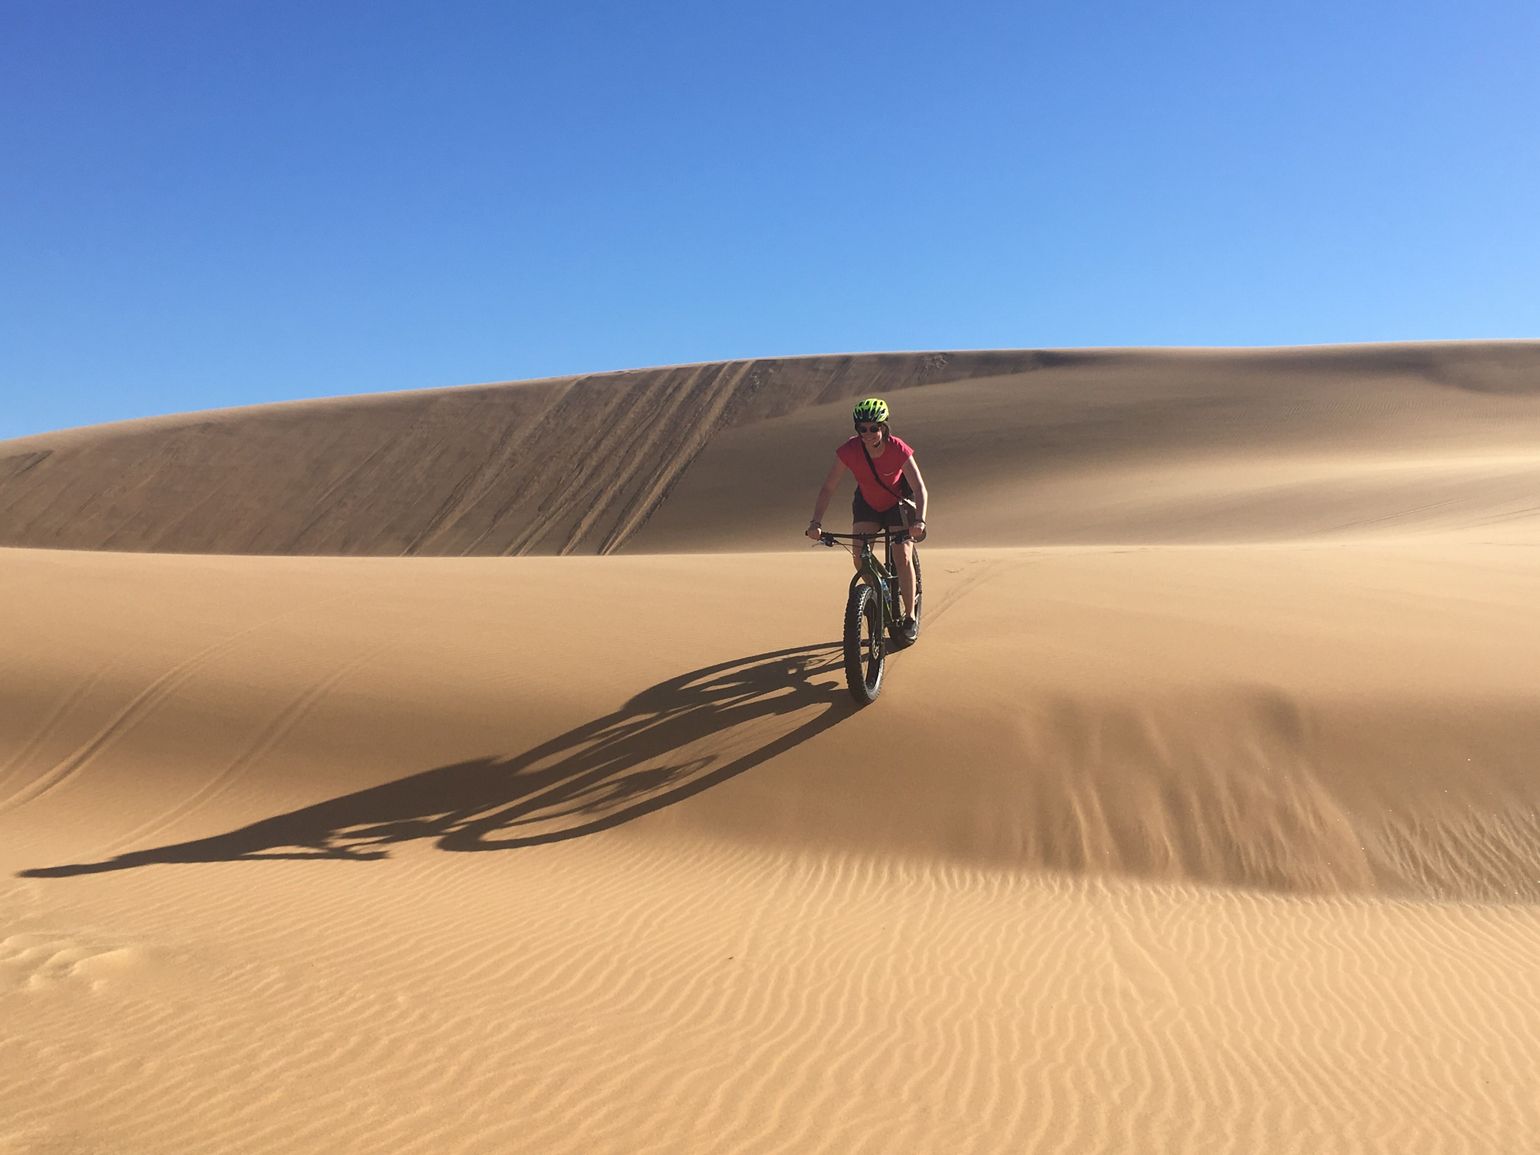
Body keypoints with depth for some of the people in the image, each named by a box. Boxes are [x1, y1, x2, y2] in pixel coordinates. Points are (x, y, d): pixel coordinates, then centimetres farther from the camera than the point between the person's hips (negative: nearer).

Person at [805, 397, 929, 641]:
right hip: (867, 503, 2)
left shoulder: (898, 449, -30)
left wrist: (919, 520, -52)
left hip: (898, 504, -2)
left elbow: (919, 488, -35)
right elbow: (828, 488, -23)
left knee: (903, 557, -14)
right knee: (860, 557, -14)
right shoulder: (849, 451, -26)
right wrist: (816, 523, -36)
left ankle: (910, 616, 3)